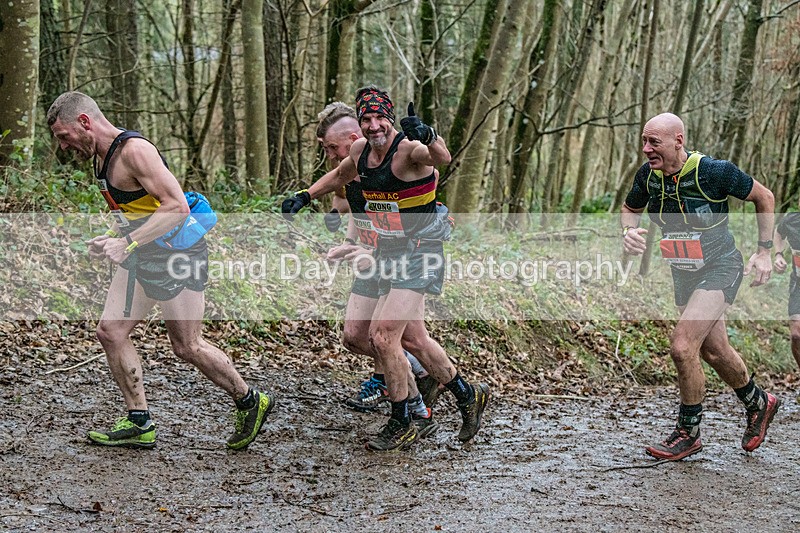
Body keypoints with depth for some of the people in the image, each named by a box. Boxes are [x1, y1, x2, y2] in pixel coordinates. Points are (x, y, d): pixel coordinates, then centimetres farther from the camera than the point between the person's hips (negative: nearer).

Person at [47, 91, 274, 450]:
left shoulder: (134, 150, -21)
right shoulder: (101, 157, 9)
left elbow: (177, 207, -30)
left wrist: (127, 242, -32)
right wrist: (110, 238, 5)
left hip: (178, 256, -9)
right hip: (142, 259, 10)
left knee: (187, 347, -3)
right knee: (110, 332, 2)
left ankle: (250, 403, 17)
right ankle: (139, 423, 10)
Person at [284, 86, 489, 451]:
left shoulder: (408, 148, -20)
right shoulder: (359, 150, 3)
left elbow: (442, 157, -43)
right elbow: (340, 175, 25)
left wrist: (428, 137, -63)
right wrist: (304, 196, 17)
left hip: (420, 253, -8)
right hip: (388, 252, 8)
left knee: (382, 336, -14)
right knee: (412, 339, 14)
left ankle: (401, 425, 4)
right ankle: (467, 395, 34)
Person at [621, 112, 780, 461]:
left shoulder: (714, 172, -23)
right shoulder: (648, 175, -9)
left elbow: (764, 196, -7)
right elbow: (630, 208, 11)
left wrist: (764, 252, -7)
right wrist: (629, 231, -12)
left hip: (720, 269, -6)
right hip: (683, 275, 6)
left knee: (682, 346, -19)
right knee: (715, 352, 18)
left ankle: (688, 433, 0)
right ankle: (758, 403, 46)